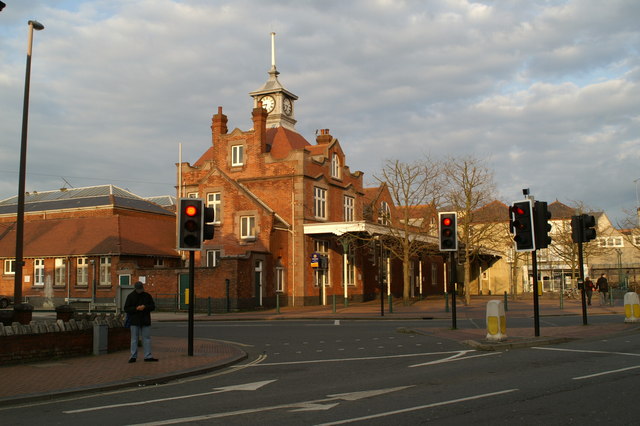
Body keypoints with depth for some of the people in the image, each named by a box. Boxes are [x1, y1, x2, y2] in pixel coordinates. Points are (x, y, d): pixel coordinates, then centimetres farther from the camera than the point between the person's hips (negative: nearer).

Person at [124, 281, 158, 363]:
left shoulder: (147, 295, 7)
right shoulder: (130, 296, 1)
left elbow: (153, 306, 7)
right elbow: (126, 308, -2)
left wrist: (145, 307, -13)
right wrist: (136, 308, -17)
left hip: (145, 321, 2)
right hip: (134, 321, -2)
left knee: (147, 338, 3)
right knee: (134, 339, 3)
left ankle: (148, 356, 7)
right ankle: (133, 356, 9)